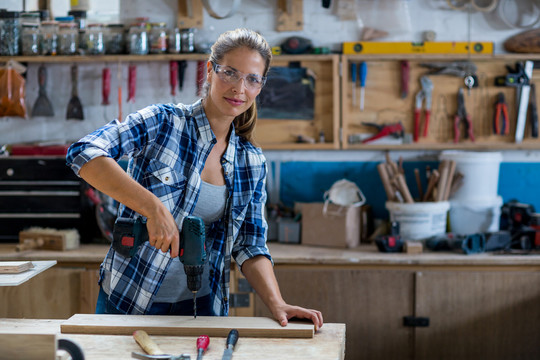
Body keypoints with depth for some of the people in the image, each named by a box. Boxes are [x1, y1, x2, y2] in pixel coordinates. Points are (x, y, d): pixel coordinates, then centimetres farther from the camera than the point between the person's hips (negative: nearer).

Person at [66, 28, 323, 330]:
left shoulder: (252, 164, 3)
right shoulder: (162, 122, -10)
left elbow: (250, 247, 3)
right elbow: (84, 153, -23)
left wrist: (276, 303, -15)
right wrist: (153, 206, -32)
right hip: (126, 302, -3)